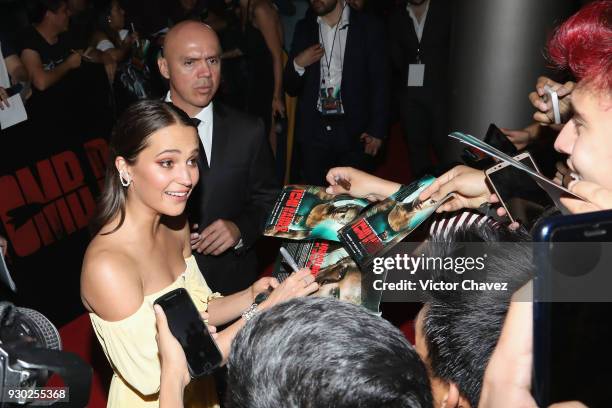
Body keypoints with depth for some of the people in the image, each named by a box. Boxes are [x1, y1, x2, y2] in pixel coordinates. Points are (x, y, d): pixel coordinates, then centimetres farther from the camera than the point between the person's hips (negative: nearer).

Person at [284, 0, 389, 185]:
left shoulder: (369, 27, 1)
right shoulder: (304, 28, 9)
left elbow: (380, 83, 0)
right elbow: (290, 88, 11)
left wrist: (377, 130, -6)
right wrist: (298, 64, -8)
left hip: (354, 132, -2)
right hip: (313, 131, 2)